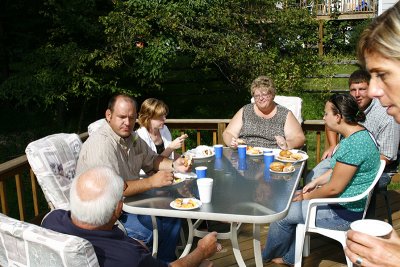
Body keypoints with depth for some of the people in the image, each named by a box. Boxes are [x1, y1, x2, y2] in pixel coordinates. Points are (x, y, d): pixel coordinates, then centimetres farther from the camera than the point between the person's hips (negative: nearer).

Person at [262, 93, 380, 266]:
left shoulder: (352, 144, -29)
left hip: (345, 212, -10)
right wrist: (316, 182, 7)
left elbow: (334, 188, -24)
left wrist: (307, 196, -9)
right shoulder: (357, 134, 4)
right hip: (345, 200, 10)